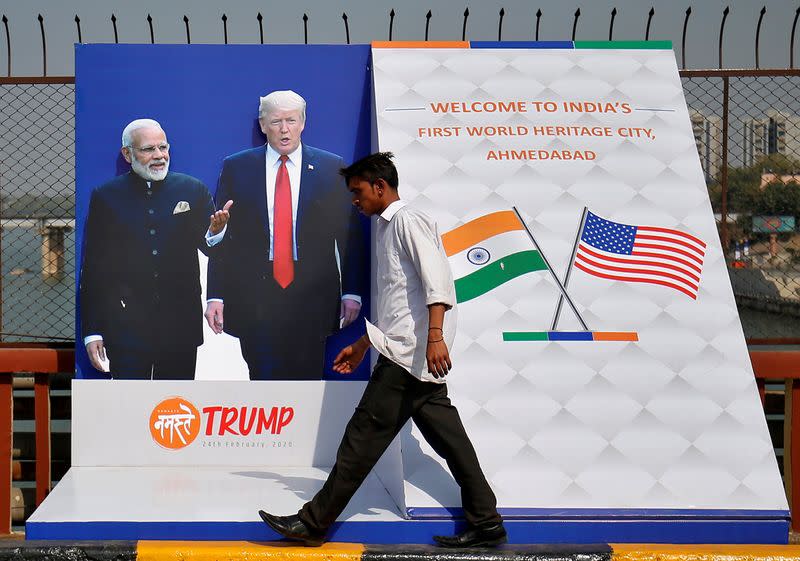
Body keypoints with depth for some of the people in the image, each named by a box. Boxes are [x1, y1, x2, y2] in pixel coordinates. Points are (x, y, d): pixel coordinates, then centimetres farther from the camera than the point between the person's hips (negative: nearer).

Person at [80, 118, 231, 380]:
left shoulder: (193, 190, 5)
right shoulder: (105, 197, 3)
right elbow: (93, 269, 3)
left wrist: (215, 232, -23)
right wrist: (91, 331, -2)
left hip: (181, 327, 2)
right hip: (125, 327, -1)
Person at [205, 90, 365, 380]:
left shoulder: (332, 169, 5)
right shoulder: (236, 168, 6)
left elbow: (350, 235, 7)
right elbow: (220, 237, 5)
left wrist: (352, 291, 2)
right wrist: (215, 295, -2)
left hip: (312, 299, 0)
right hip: (253, 299, 0)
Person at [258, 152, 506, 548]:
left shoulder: (408, 220, -5)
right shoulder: (386, 229, 25)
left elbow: (436, 277, -19)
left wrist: (434, 336, -29)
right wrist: (362, 346, 33)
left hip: (410, 352, -10)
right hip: (407, 355, 10)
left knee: (365, 435, -7)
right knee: (446, 436, 6)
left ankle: (314, 522, -5)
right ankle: (485, 522, 7)